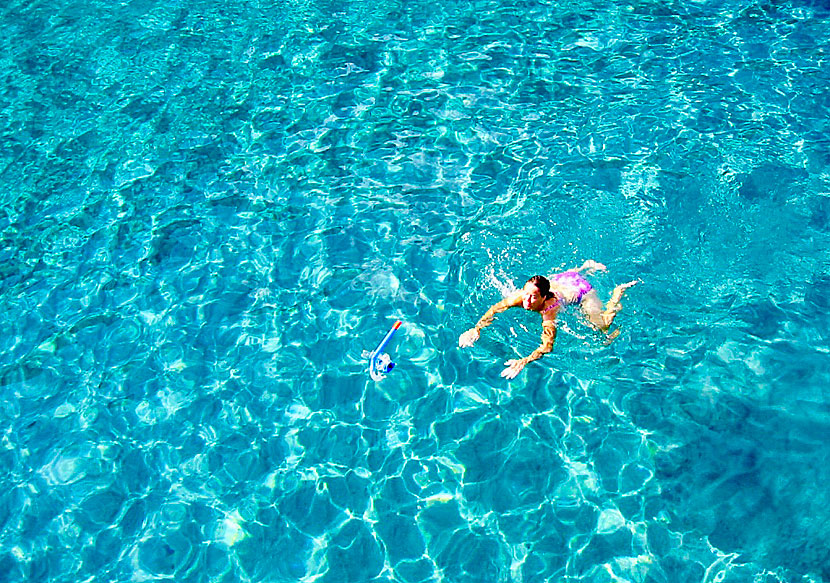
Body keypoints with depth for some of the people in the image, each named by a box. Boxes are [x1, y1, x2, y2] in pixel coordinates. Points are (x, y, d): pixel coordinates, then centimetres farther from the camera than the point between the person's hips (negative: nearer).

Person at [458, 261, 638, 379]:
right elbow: (495, 309, -27)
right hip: (560, 279, 5)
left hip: (581, 289, -5)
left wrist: (523, 362, -66)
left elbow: (547, 346, -53)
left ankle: (619, 291, 17)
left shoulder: (548, 311, -44)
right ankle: (586, 267, 55)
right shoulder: (521, 296, -34)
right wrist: (476, 329, -42)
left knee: (603, 330, -5)